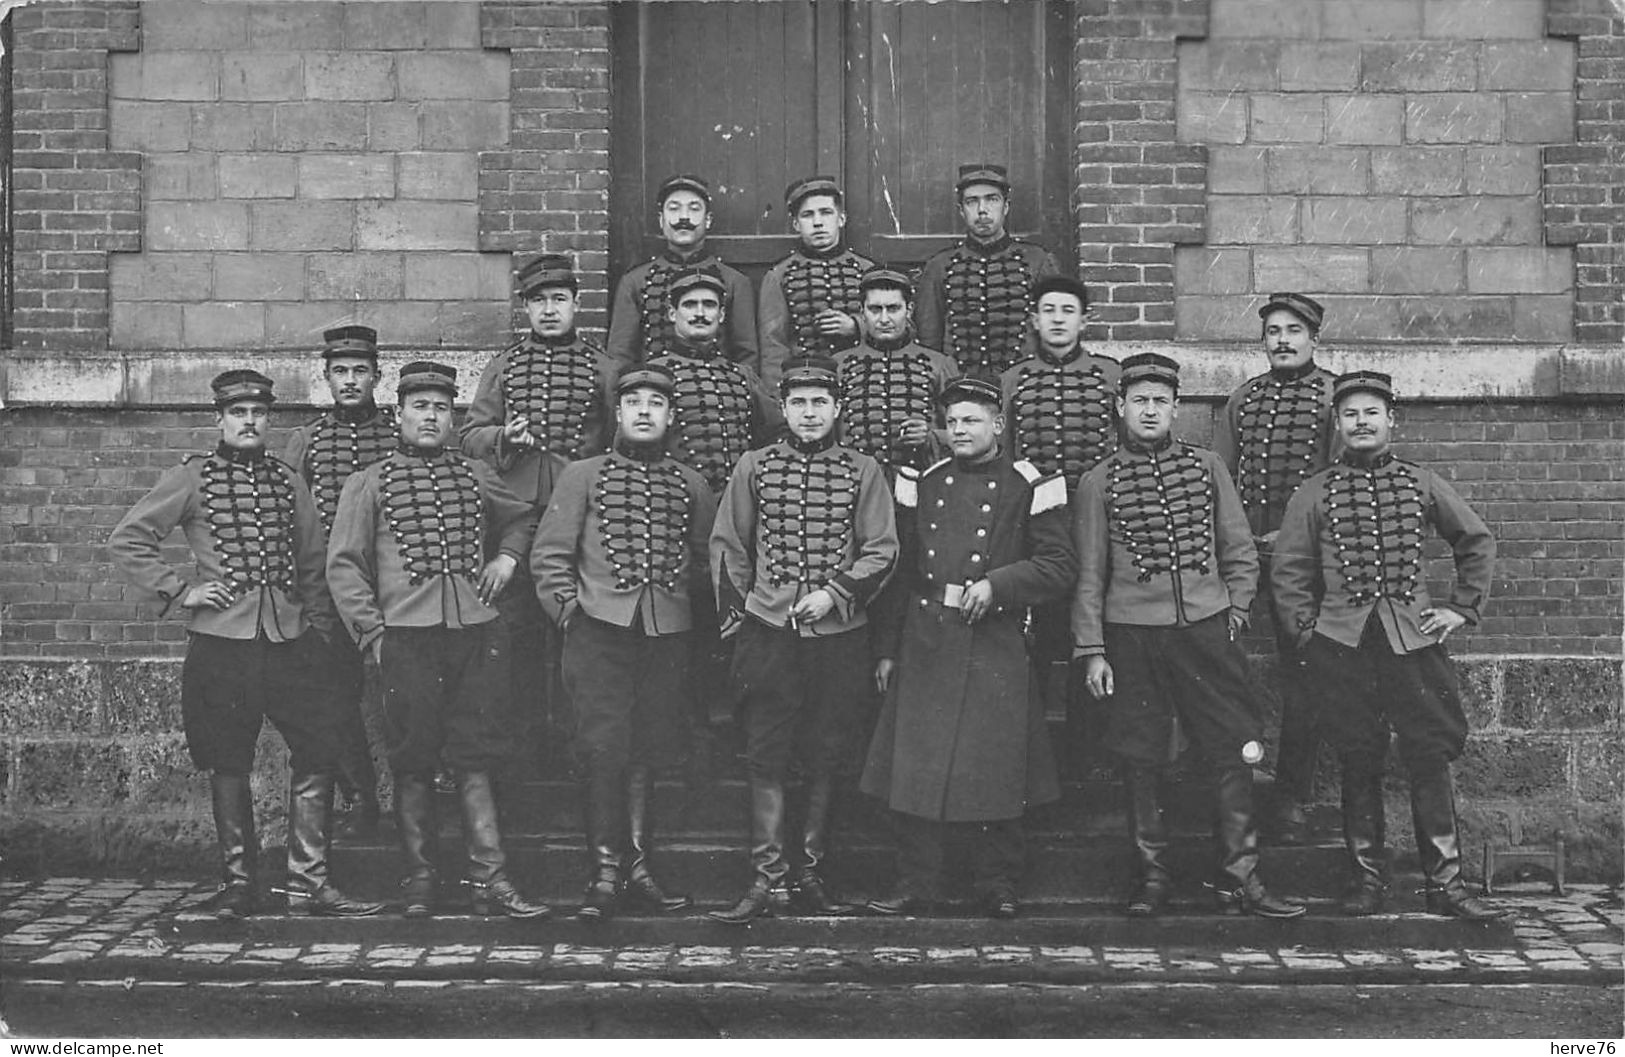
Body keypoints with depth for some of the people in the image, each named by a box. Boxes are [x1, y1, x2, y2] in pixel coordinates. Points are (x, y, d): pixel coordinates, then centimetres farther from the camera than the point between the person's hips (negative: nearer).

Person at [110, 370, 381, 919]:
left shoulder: (288, 482, 12)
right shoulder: (191, 479, 1)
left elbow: (315, 563, 16)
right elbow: (126, 539, 1)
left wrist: (320, 629, 7)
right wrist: (178, 589, -6)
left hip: (290, 638, 3)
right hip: (221, 637, -3)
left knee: (318, 753, -4)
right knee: (229, 764, 5)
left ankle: (308, 880, 3)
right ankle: (237, 880, 16)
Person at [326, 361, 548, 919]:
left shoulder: (476, 476, 14)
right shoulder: (369, 483, 5)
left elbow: (524, 516, 31)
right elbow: (343, 565, 1)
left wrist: (507, 557, 12)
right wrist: (373, 632, -6)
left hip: (477, 631, 2)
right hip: (407, 636, -2)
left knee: (476, 757, 1)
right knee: (413, 762, 2)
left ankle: (488, 877, 2)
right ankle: (420, 878, 11)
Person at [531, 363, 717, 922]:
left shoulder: (691, 485, 12)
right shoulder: (581, 477, 6)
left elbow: (706, 559, 20)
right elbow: (549, 555, 4)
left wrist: (682, 601, 8)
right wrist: (571, 610, -4)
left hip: (668, 635, 2)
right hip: (600, 631, -2)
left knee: (647, 753, 5)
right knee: (604, 749, -8)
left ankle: (636, 864, 13)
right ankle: (606, 871, -3)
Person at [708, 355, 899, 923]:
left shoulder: (863, 471, 4)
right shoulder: (754, 467, 5)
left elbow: (882, 550, 1)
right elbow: (727, 545, 10)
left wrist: (835, 592, -12)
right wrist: (736, 611, 3)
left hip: (839, 635, 0)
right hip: (769, 632, 0)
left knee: (826, 759, 6)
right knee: (766, 758, -1)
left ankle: (809, 873, 16)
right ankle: (767, 877, 3)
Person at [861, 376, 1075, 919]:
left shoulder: (1027, 486, 1)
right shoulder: (922, 483, 11)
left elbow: (1060, 564, -1)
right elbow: (900, 566, 12)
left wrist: (995, 585, -14)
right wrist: (886, 649, 9)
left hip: (995, 647, -3)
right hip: (924, 645, 3)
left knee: (997, 768, 1)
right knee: (913, 767, 2)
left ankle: (999, 885, 14)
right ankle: (913, 884, 12)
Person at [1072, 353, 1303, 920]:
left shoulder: (1206, 466, 7)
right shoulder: (1099, 482, 3)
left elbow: (1241, 553, 12)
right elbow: (1089, 573, 3)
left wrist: (1233, 614, 3)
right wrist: (1092, 651, -2)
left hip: (1206, 629, 1)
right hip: (1131, 636, -1)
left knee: (1235, 753, -1)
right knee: (1141, 761, 3)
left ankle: (1239, 876, 7)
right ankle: (1152, 876, 14)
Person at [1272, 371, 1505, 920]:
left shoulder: (1422, 484, 8)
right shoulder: (1313, 494, 6)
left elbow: (1478, 542, 16)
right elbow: (1288, 572, 7)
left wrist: (1462, 607, 9)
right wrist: (1307, 629, -2)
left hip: (1414, 635, 0)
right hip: (1342, 642, 0)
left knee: (1431, 756, -3)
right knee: (1358, 762, 4)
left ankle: (1445, 882, 2)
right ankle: (1368, 878, 13)